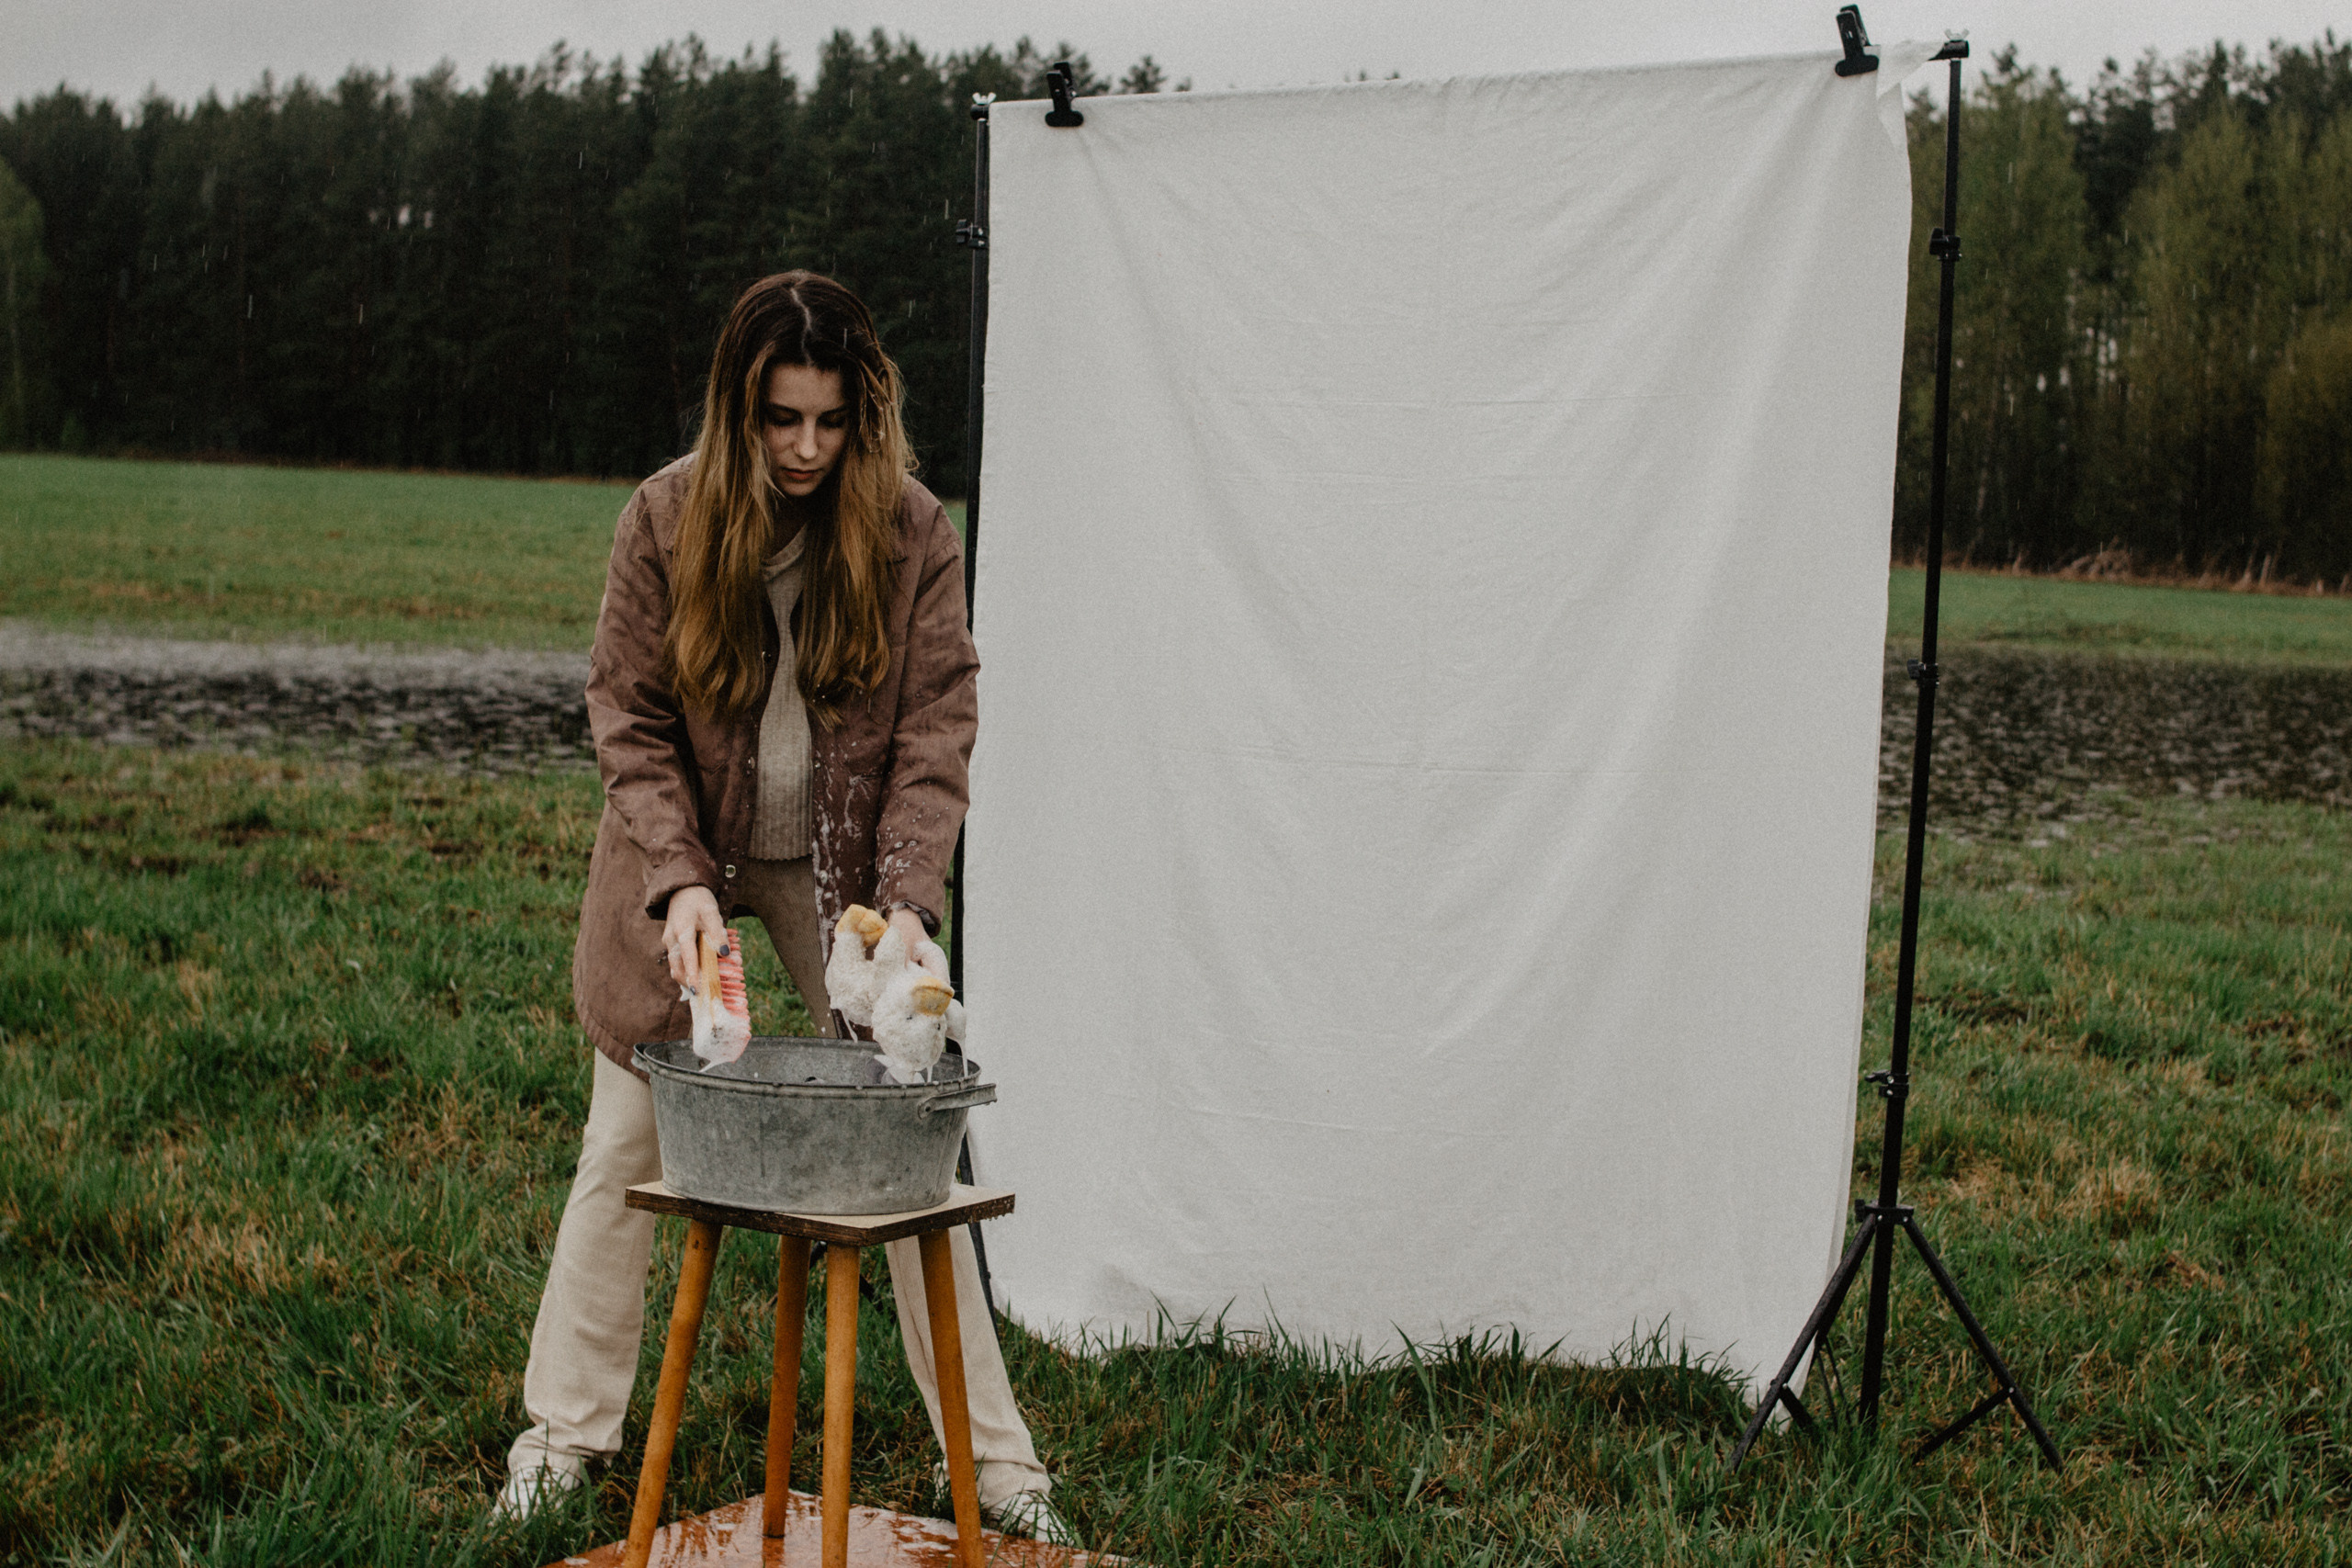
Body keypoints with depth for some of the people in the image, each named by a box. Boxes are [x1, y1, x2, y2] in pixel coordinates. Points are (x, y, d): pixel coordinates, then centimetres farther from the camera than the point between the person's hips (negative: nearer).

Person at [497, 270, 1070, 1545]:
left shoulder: (912, 532, -12)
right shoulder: (668, 518, -12)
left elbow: (935, 731, -11)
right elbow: (627, 718, -8)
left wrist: (906, 899, -24)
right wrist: (680, 879, -20)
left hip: (842, 871, 0)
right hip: (683, 870, 0)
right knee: (628, 1145, 7)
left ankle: (993, 1453, 11)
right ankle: (562, 1430, 23)